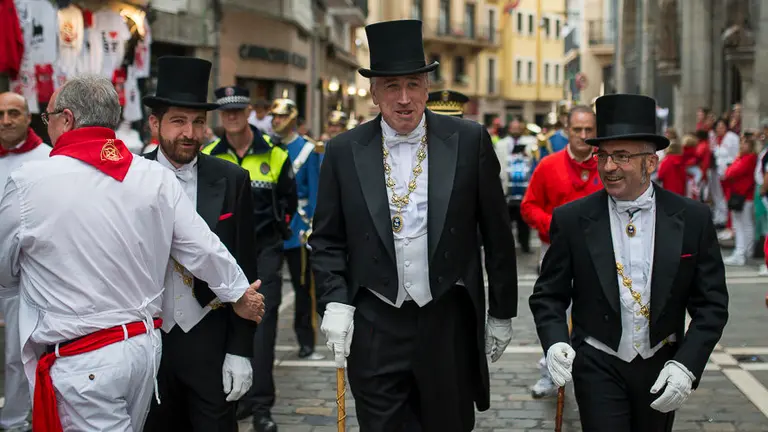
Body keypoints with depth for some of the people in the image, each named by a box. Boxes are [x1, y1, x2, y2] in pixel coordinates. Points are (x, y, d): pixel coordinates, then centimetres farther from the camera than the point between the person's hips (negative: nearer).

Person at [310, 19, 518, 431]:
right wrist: (334, 302, -7)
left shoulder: (469, 141, -3)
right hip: (374, 327, 0)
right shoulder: (344, 151, 1)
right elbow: (327, 240, 6)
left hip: (448, 323, 0)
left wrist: (502, 312, 5)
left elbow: (496, 234, 2)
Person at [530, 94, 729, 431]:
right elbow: (548, 295, -1)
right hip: (599, 367, -2)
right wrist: (555, 342, -19)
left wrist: (687, 365, -14)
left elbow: (712, 303, -3)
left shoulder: (693, 219, -5)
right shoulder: (571, 219, -7)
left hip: (662, 367, 2)